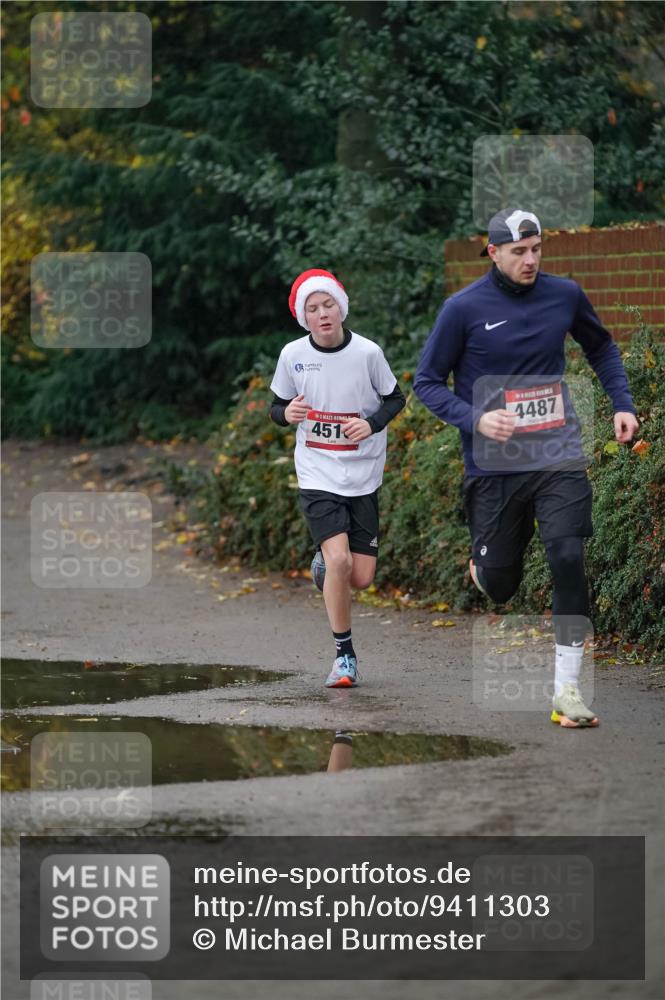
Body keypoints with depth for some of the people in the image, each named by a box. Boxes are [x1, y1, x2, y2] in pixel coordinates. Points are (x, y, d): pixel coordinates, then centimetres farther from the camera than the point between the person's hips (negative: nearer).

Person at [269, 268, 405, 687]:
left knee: (361, 577, -1)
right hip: (318, 476, -1)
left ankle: (325, 562, 36)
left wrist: (372, 424, -16)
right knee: (339, 561, -20)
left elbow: (395, 398, 4)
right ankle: (344, 654, -3)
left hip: (363, 478, 1)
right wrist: (287, 413, -16)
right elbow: (277, 407, 8)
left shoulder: (367, 352, -9)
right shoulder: (293, 355, -6)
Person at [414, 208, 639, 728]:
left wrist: (622, 404, 10)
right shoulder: (464, 308, -8)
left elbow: (601, 347, 21)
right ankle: (482, 562, 45)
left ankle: (567, 689, -9)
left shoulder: (565, 295, 2)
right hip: (494, 465, -1)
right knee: (499, 587, 5)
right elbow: (427, 381, -1)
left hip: (559, 455, 1)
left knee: (569, 560, -16)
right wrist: (475, 419, -17)